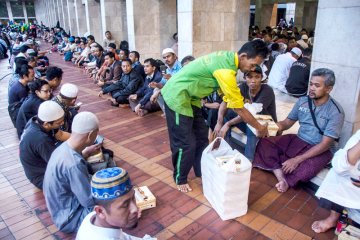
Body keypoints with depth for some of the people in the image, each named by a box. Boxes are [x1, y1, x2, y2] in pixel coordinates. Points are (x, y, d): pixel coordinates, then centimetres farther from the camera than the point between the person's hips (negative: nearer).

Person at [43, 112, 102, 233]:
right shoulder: (74, 165, -36)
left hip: (62, 204, 9)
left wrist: (86, 153, 5)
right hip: (69, 217, -9)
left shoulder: (64, 147, -7)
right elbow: (90, 202, -27)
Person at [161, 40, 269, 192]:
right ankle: (180, 179, 20)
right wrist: (259, 127, -6)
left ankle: (201, 172, 30)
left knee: (201, 136, 14)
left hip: (189, 96, 10)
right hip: (177, 96, -9)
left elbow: (228, 97, 6)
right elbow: (239, 108, -20)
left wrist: (221, 122, 4)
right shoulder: (226, 70, -28)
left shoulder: (228, 57, 1)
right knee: (186, 143, -2)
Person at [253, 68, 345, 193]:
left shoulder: (335, 112, -17)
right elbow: (287, 122, 7)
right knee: (264, 142, -14)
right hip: (297, 140, 6)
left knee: (305, 171, -38)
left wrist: (297, 160, -26)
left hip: (320, 150, -5)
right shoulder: (303, 101, 0)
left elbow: (325, 144, -20)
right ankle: (282, 179, -26)